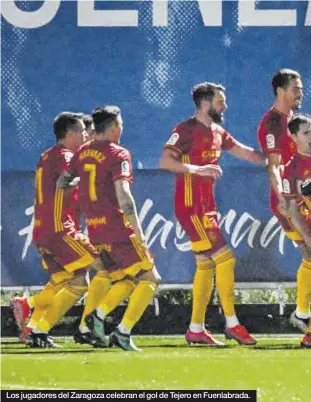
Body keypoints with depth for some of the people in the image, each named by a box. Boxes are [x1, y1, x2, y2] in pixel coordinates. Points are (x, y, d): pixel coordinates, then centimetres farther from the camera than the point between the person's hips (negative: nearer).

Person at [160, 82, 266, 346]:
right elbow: (165, 161, -22)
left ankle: (196, 329, 13)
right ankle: (232, 323, -9)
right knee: (224, 258, -12)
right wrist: (197, 168, -31)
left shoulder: (218, 133, 14)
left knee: (206, 265, 9)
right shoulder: (187, 130, -12)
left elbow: (246, 153, 22)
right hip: (191, 207, -9)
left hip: (207, 207, 9)